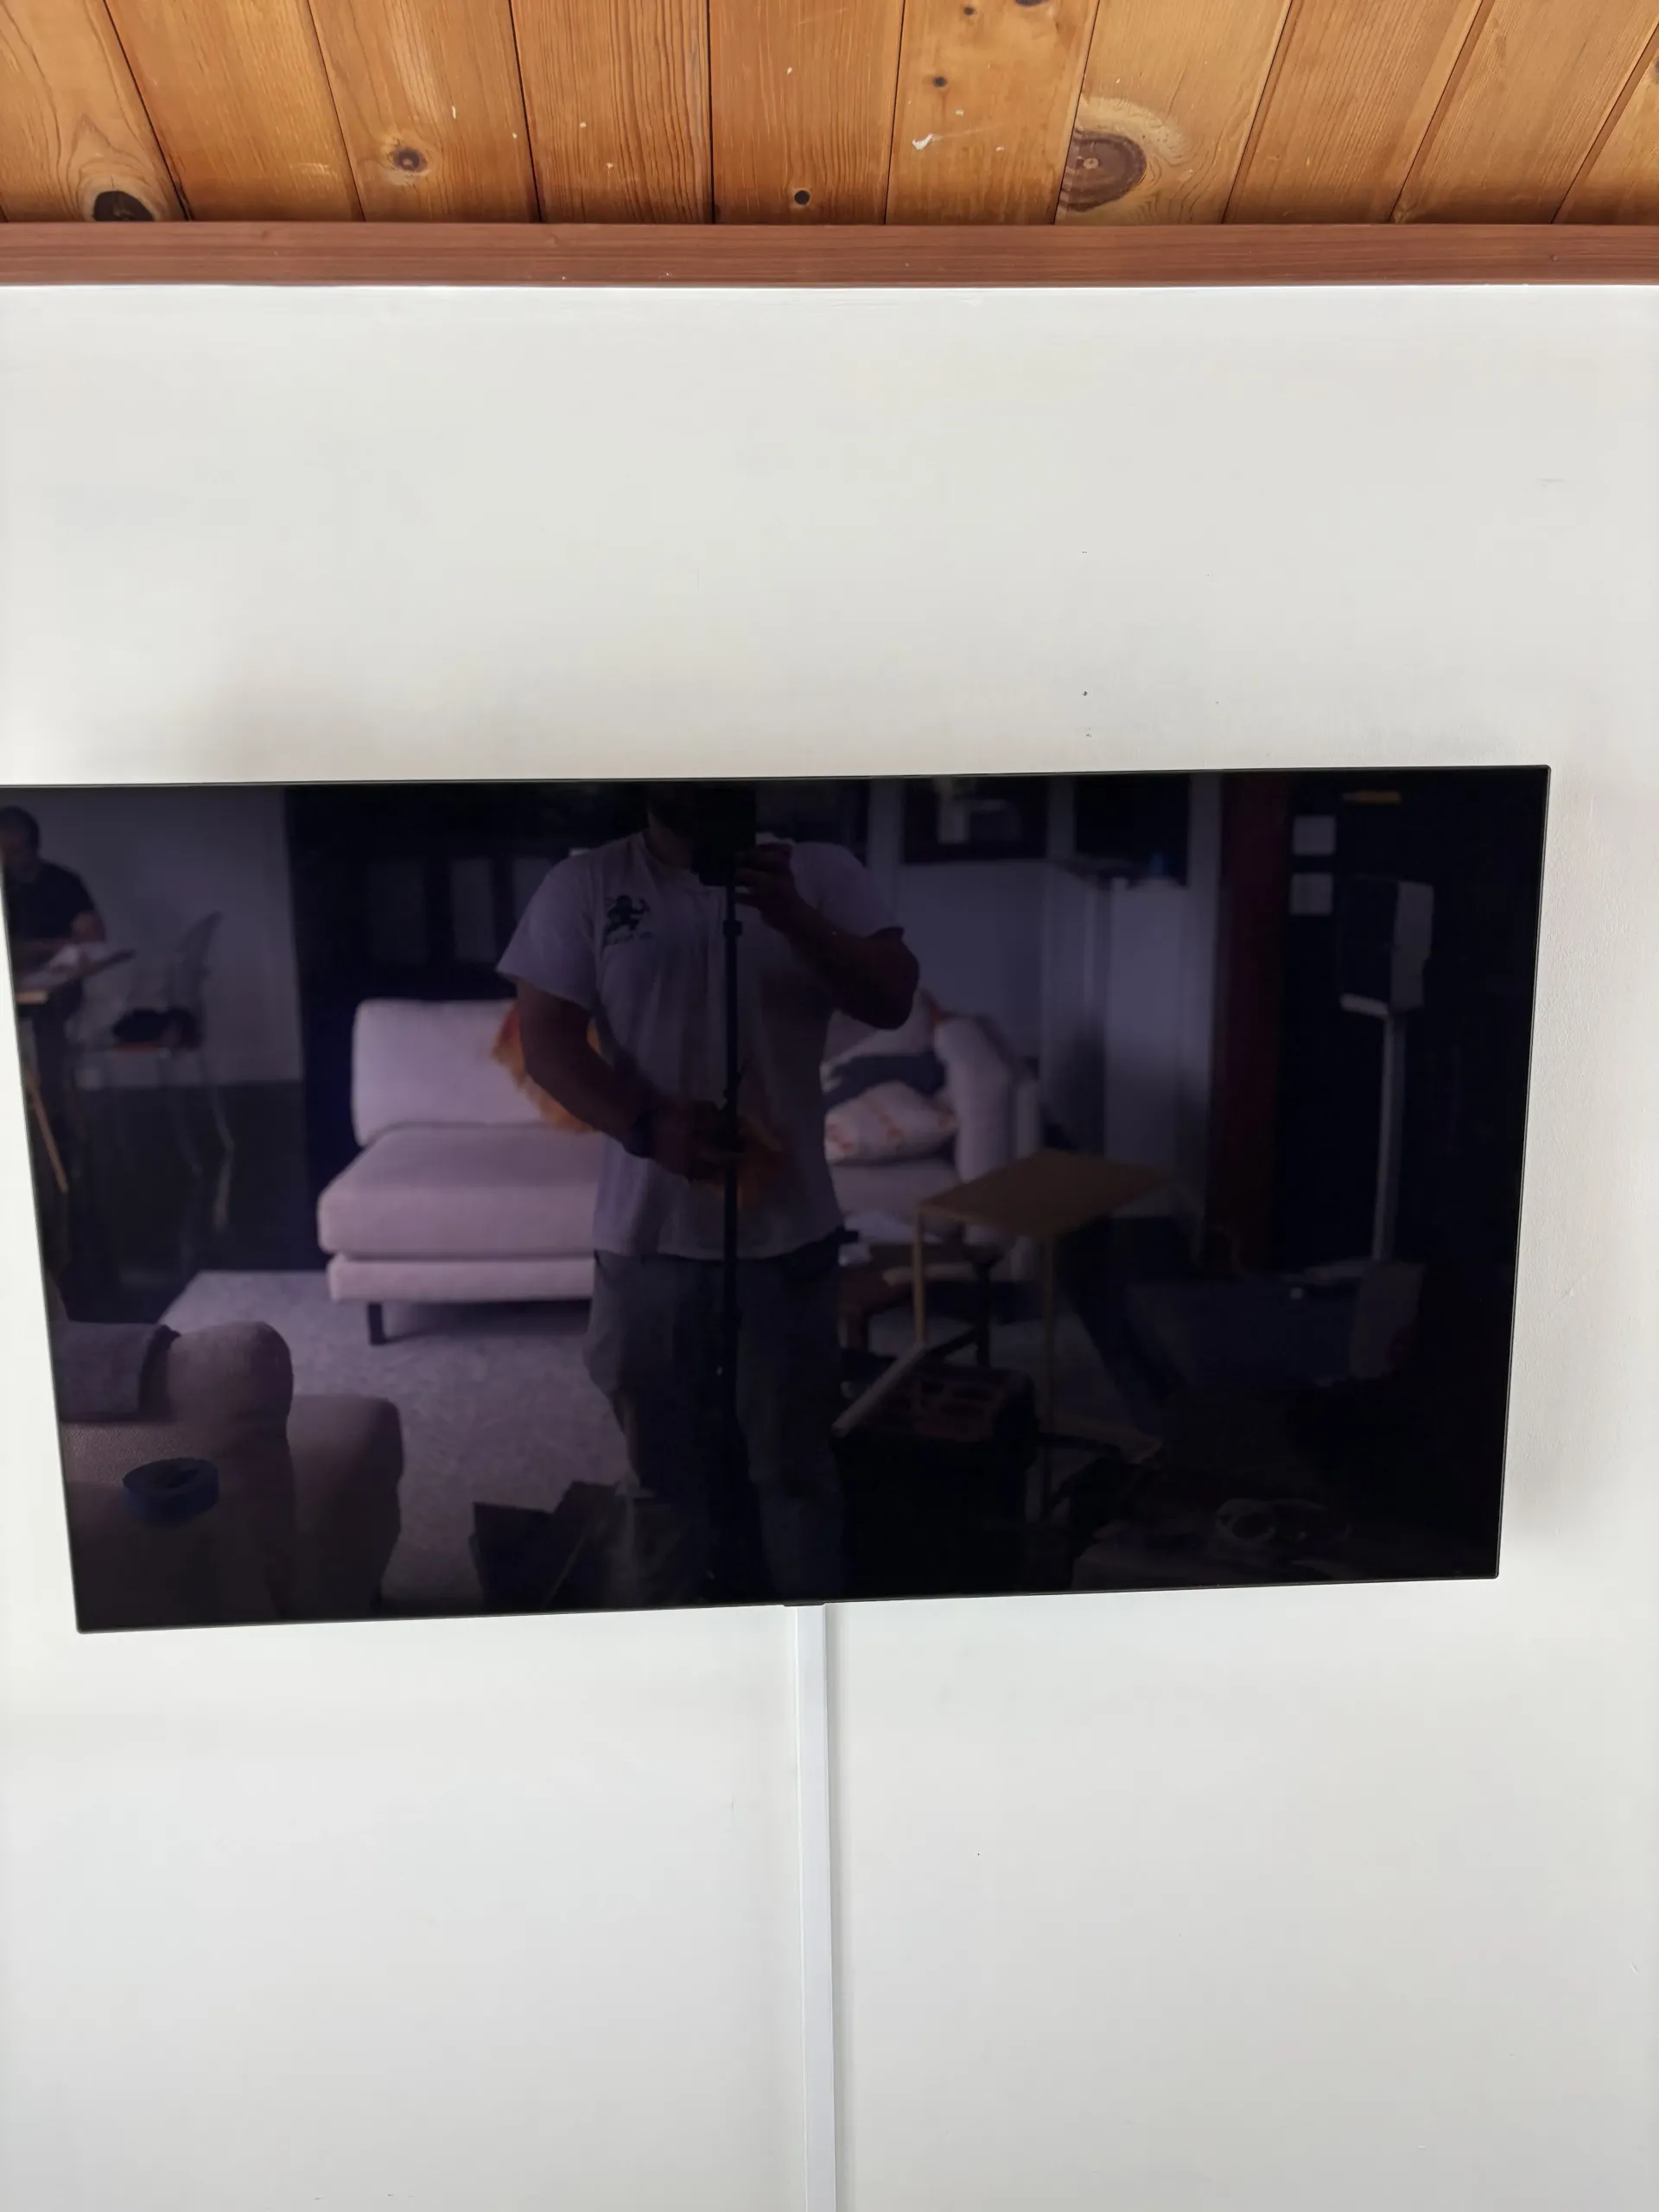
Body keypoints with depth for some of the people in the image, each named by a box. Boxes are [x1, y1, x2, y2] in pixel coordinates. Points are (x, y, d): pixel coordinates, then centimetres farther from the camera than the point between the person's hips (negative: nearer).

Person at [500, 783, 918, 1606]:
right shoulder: (583, 885, -1)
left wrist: (792, 917, -27)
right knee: (666, 1467, 16)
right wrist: (649, 1126, -24)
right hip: (647, 1237, 1)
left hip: (787, 1232, 0)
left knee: (795, 1462, 14)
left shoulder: (819, 872, 0)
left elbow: (892, 999, -11)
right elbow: (547, 1039, -7)